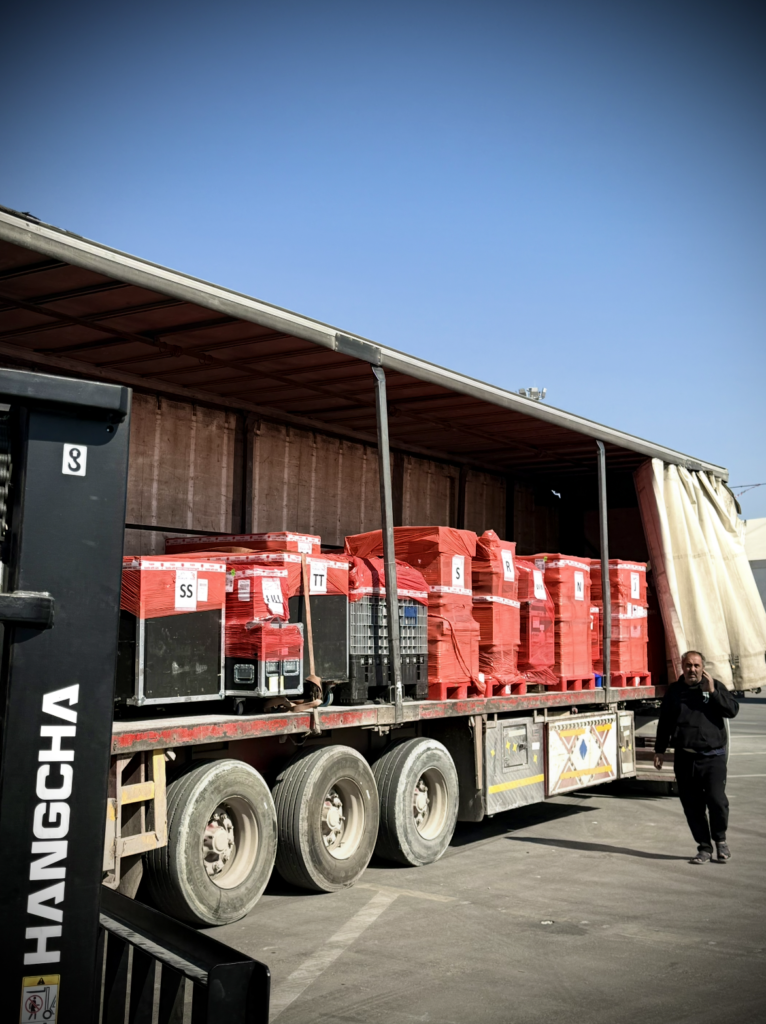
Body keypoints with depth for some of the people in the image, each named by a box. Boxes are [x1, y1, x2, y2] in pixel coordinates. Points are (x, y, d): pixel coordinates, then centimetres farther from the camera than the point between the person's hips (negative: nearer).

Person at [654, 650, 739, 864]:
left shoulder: (715, 686, 5)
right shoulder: (674, 691, 10)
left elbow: (732, 710, -7)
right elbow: (664, 723, 16)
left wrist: (712, 692, -16)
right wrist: (659, 750, 14)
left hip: (713, 757, -2)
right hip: (684, 758, 2)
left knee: (717, 800, -11)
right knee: (692, 806, 4)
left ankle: (720, 840, 15)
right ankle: (704, 848, 17)